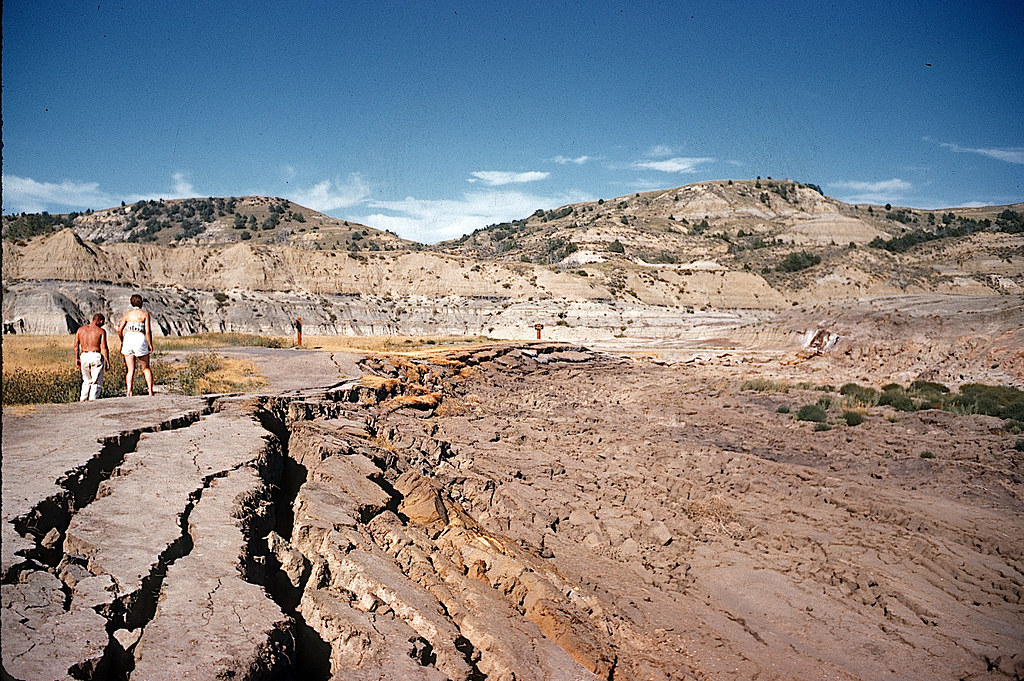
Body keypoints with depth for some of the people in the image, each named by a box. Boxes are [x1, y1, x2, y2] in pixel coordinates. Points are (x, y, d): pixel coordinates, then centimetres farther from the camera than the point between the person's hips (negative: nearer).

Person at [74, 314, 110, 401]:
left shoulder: (81, 329, 9)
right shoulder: (101, 331, -5)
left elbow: (76, 345, 9)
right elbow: (104, 348, -9)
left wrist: (77, 358, 16)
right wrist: (107, 361, -5)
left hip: (84, 356, 4)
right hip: (96, 356, -4)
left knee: (87, 381, 21)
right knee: (96, 383, 5)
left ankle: (82, 400, 17)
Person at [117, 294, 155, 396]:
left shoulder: (127, 314, 10)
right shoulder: (145, 314, 1)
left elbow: (119, 330, 5)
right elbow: (148, 331, -7)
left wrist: (122, 341, 21)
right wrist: (150, 345, 0)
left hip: (128, 339, 2)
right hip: (140, 339, -2)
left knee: (130, 370, 7)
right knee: (146, 368, 12)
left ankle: (129, 392, -5)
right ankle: (150, 391, 5)